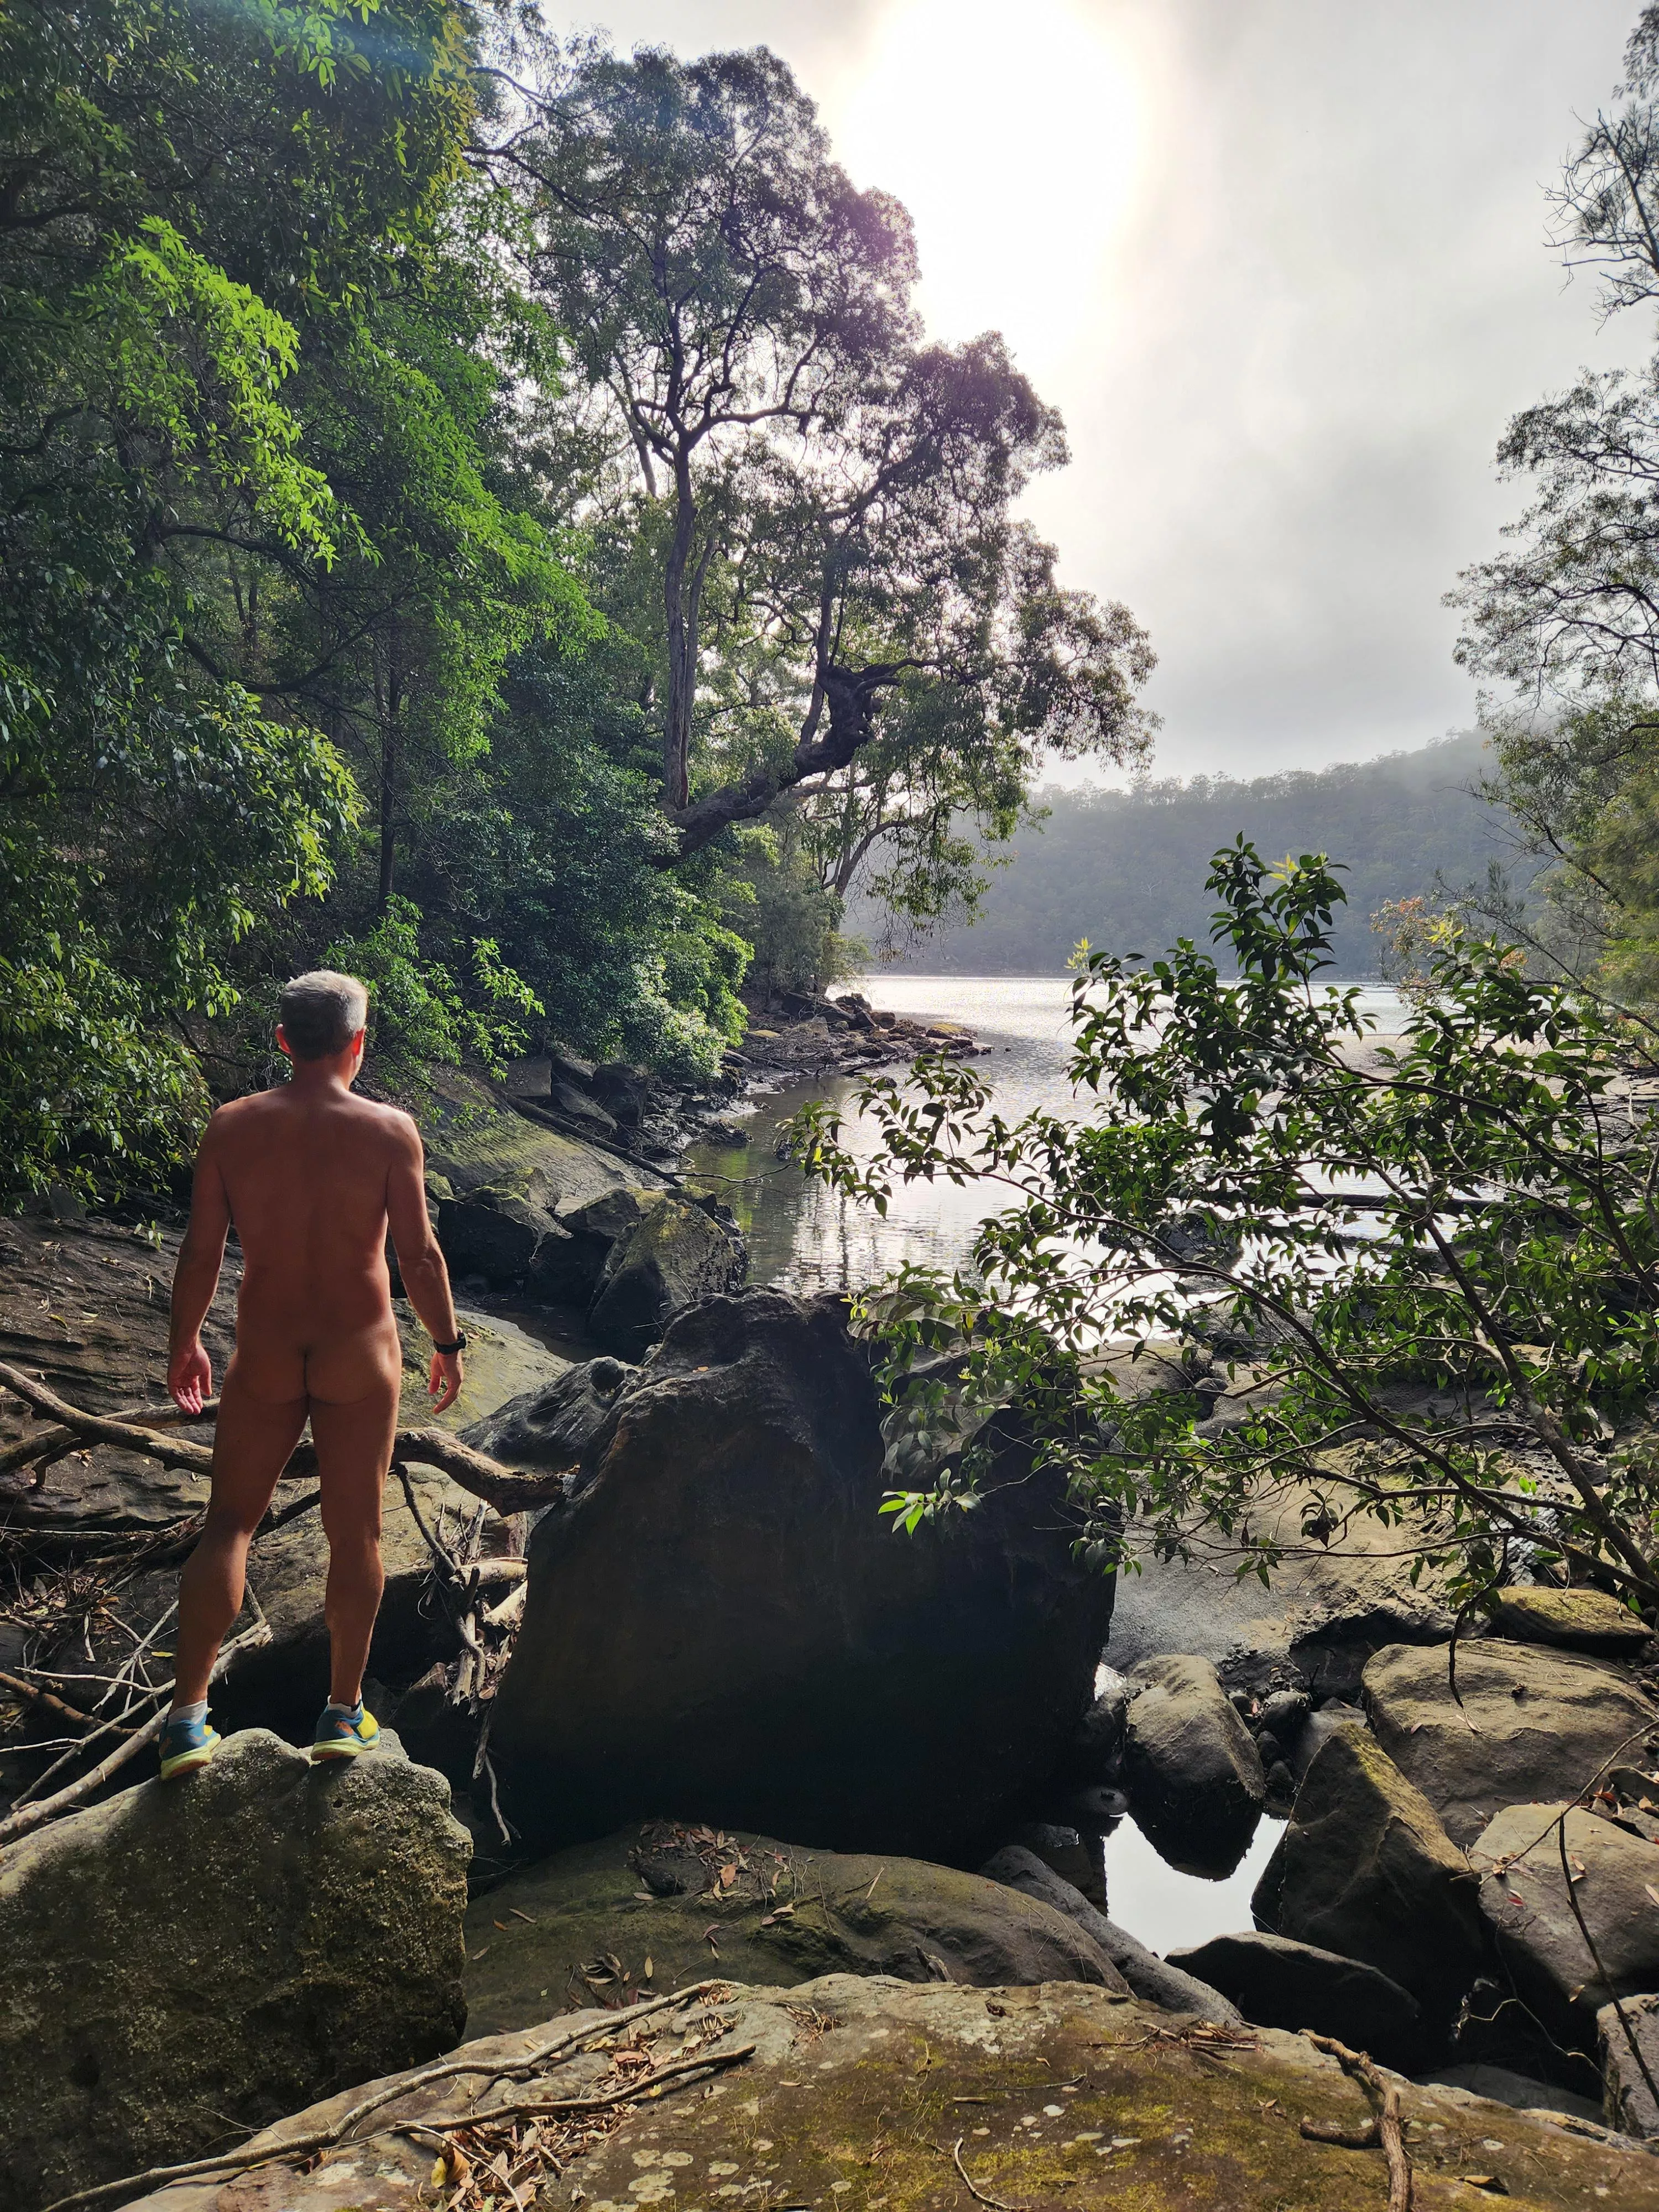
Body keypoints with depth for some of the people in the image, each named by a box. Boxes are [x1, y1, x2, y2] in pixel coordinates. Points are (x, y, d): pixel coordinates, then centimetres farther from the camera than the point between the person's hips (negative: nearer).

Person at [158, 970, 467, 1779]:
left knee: (228, 1525, 16)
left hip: (264, 1356, 2)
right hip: (360, 1356, -1)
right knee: (355, 1532, 12)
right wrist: (447, 1343, 4)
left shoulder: (231, 1126, -5)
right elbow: (419, 1255, -10)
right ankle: (344, 1712, 23)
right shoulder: (389, 1130, -11)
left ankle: (187, 1714, 15)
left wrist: (183, 1342, 14)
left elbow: (200, 1251, -1)